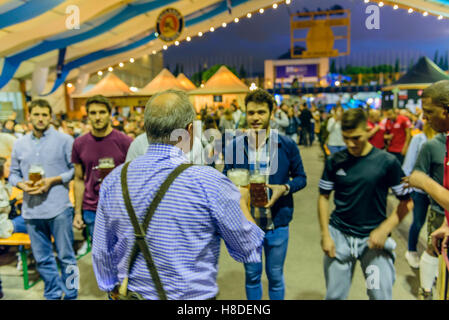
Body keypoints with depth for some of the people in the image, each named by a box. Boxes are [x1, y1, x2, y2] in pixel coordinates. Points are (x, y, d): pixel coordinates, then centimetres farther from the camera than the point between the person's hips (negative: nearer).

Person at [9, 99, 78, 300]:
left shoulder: (64, 140, -2)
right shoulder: (19, 144, 12)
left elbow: (75, 170, -4)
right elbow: (13, 174, 16)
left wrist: (53, 180, -15)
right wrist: (21, 184, -5)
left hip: (59, 208, -4)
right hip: (32, 210, 4)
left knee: (66, 256, 5)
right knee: (42, 259, 14)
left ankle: (70, 295, 22)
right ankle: (53, 294, 31)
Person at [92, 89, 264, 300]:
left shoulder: (113, 180, -10)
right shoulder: (208, 182, -24)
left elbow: (101, 253, 1)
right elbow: (249, 251, -11)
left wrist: (113, 289, 19)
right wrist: (241, 201, 5)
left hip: (132, 293, 4)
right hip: (193, 294, -4)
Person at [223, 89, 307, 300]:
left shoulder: (287, 145, -7)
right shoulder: (235, 145, -4)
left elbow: (301, 177, 2)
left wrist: (284, 188, -18)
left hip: (277, 223, -1)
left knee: (275, 276, 17)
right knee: (252, 275, 19)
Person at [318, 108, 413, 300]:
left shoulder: (386, 162, -7)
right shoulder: (335, 161, -1)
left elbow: (407, 201, -2)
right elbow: (324, 197, 6)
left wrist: (384, 230, -13)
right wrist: (325, 235, 0)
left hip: (374, 237, -1)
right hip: (339, 235, 2)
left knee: (380, 295, -1)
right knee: (334, 295, 12)